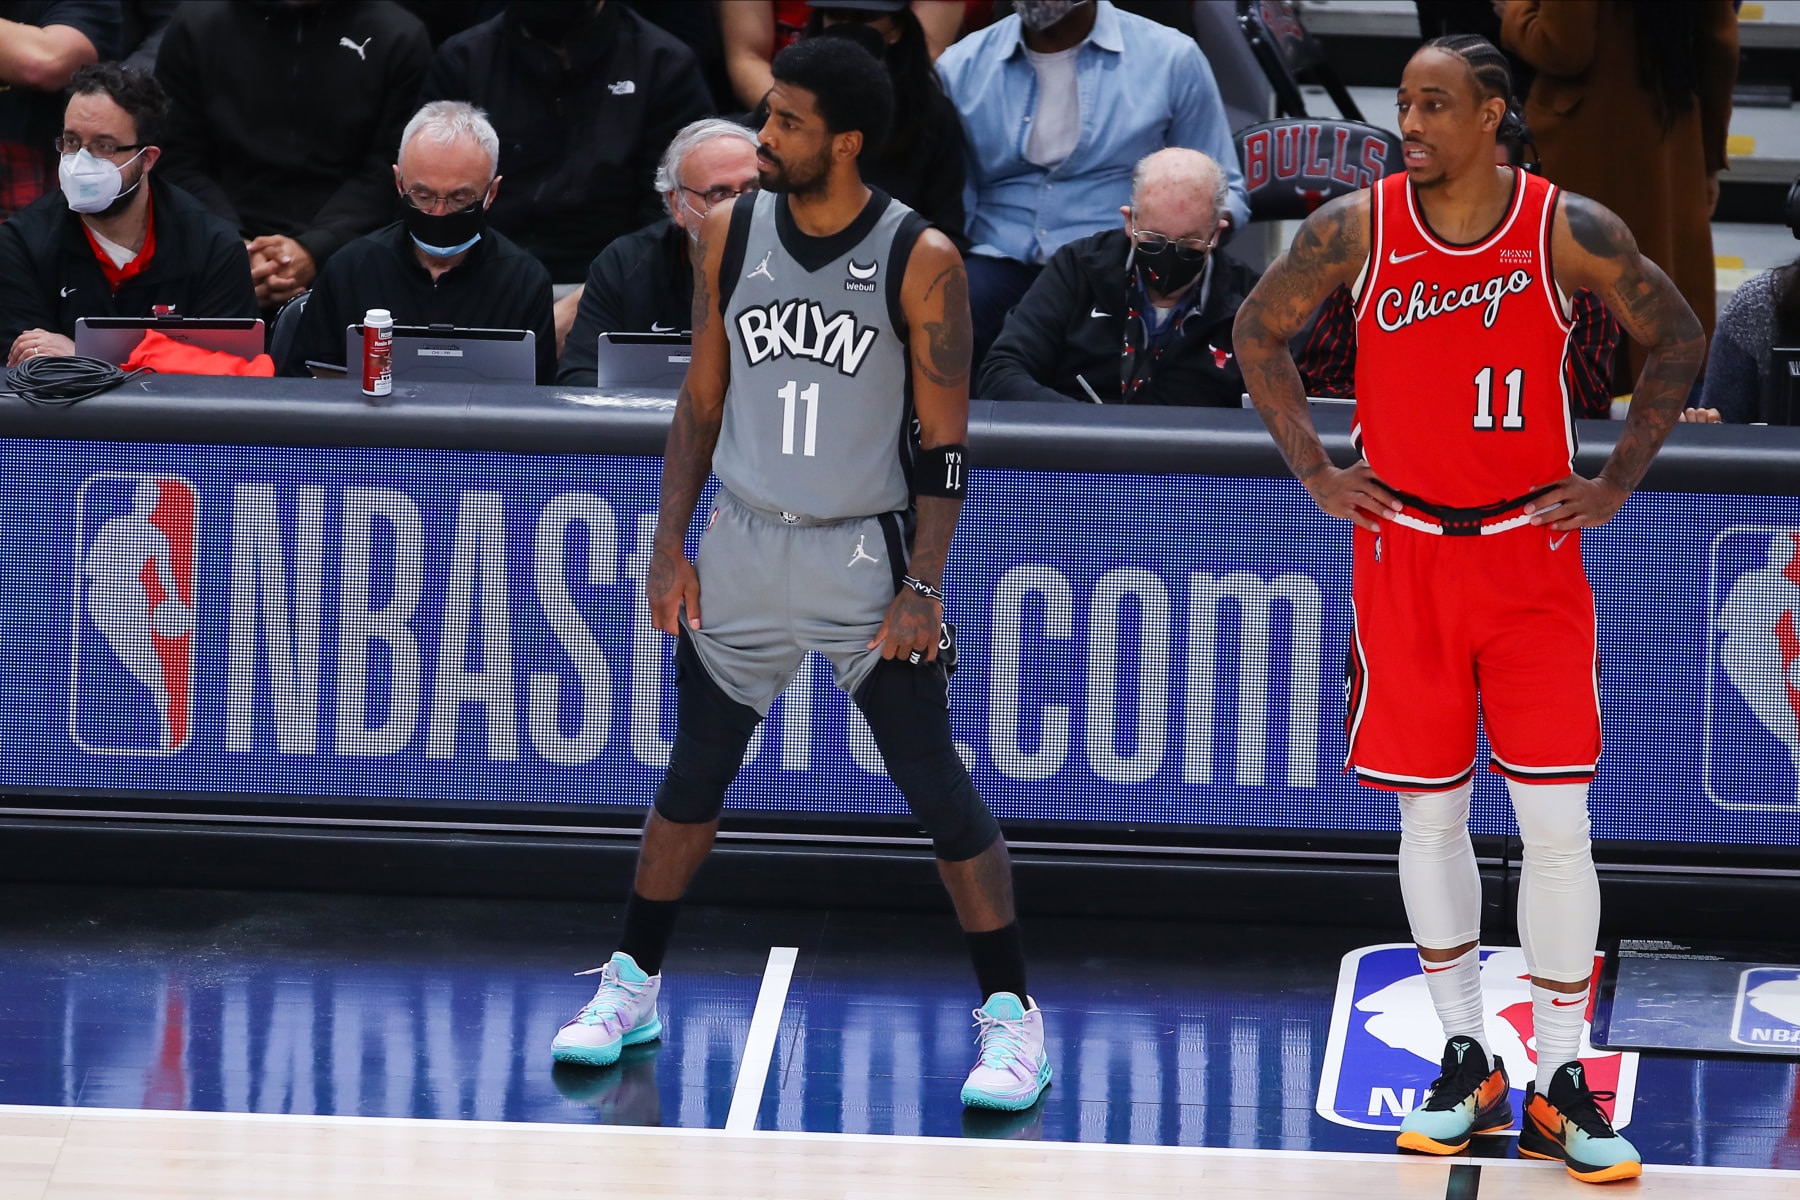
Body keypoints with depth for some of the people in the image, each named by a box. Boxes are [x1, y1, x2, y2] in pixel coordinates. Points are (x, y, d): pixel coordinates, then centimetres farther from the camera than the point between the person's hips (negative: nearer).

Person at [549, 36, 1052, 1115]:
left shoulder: (920, 260, -12)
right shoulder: (732, 234, 0)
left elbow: (944, 443, -8)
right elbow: (702, 402, 9)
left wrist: (923, 587, -14)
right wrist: (671, 547, 5)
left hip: (864, 558, -4)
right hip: (742, 550, 4)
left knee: (938, 787, -5)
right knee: (696, 773, 12)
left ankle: (1011, 1017, 1)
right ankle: (633, 986, 25)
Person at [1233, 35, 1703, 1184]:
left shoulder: (1570, 230, -7)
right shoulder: (1356, 228, -5)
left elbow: (1678, 339, 6)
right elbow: (1260, 330, 11)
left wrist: (1616, 484, 2)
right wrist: (1315, 469, 4)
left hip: (1534, 551, -1)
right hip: (1403, 551, 1)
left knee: (1557, 821, -6)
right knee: (1431, 815, 7)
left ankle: (1560, 1087, 2)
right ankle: (1468, 1065, 19)